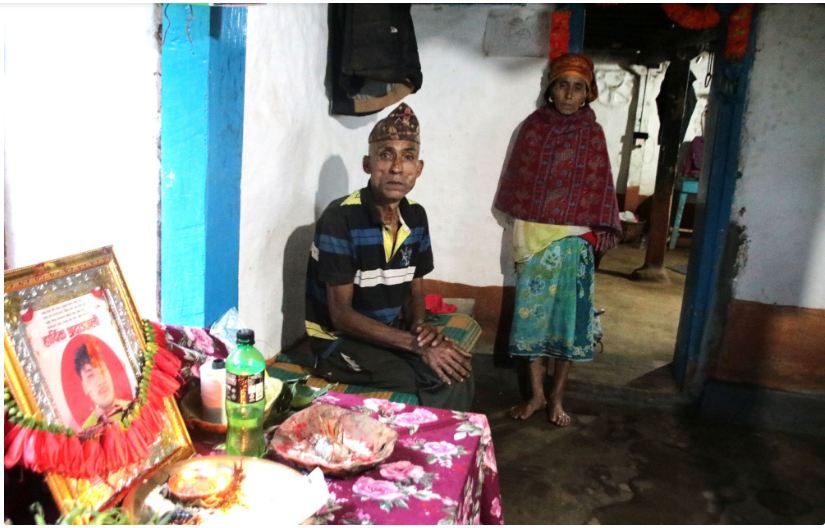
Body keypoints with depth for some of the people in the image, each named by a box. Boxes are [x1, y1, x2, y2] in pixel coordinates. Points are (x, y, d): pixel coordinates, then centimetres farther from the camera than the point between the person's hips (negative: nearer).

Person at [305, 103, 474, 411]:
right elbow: (340, 314, -20)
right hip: (339, 339, -6)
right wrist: (416, 344, -23)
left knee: (456, 372, -14)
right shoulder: (341, 218, -20)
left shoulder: (416, 216, 0)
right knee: (412, 387, -24)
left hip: (393, 334, 6)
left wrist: (420, 326, -11)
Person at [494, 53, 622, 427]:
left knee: (569, 316, 4)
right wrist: (519, 235, 2)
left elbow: (599, 188, 3)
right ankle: (536, 394, 18)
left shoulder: (592, 134, 2)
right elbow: (517, 179, 4)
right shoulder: (534, 126, 2)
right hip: (533, 237, 1)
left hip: (573, 240, 0)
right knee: (532, 313, 4)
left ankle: (557, 397, 17)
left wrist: (600, 231, -2)